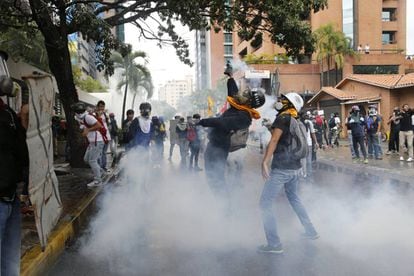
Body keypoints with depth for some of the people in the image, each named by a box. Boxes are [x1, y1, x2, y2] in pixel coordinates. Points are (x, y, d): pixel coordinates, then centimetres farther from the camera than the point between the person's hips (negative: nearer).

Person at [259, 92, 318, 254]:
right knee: (294, 199, 27)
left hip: (281, 168, -9)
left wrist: (264, 163, -23)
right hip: (295, 168, 9)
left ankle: (274, 244, -3)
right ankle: (311, 232, 35)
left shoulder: (283, 118, -10)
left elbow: (274, 141, -20)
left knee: (265, 203, -4)